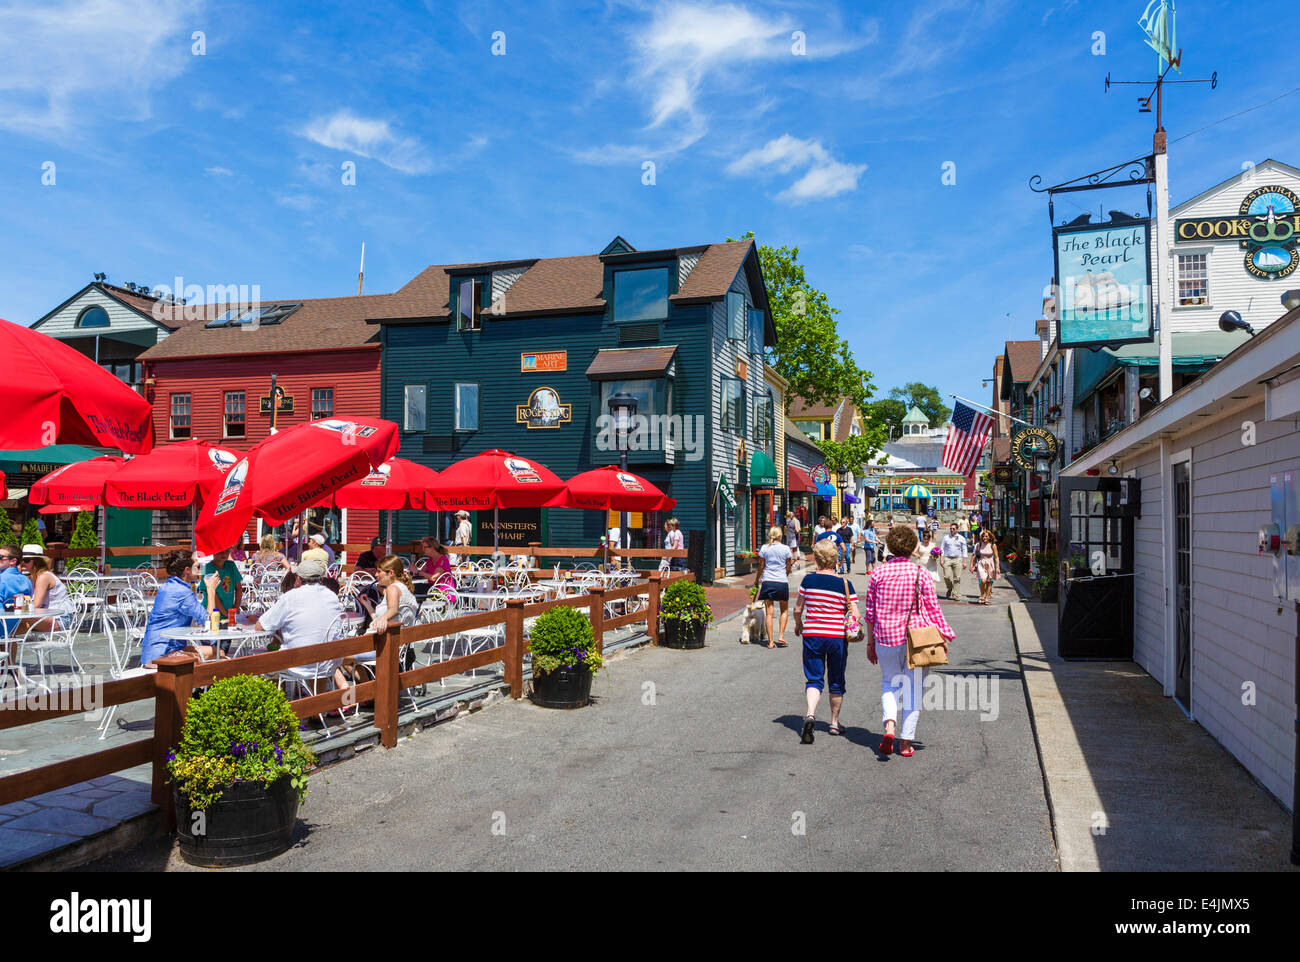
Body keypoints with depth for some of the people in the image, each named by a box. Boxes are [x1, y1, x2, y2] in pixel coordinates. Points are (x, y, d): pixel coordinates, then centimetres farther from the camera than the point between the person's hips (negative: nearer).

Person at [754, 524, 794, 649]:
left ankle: (770, 641, 2)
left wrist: (757, 580, 19)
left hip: (767, 582, 1)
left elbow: (761, 567, 5)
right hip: (782, 582, -1)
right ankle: (781, 636, 8)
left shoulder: (764, 548, 1)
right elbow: (788, 568, 7)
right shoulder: (786, 548, -1)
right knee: (784, 611, 18)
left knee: (769, 613, 3)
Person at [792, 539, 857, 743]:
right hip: (837, 636, 0)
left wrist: (798, 624, 22)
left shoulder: (808, 580, -4)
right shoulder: (844, 584, -7)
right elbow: (855, 616, -8)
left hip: (812, 635, 0)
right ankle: (834, 723, 26)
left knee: (814, 679, 4)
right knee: (836, 680, 16)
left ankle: (810, 713, -21)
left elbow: (798, 609, 2)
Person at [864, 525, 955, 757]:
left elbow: (870, 612, 3)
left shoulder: (878, 573, -1)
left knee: (889, 683, 17)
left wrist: (870, 642, 12)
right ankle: (906, 741, 12)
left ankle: (889, 725, -7)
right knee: (913, 687, 11)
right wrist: (944, 638, 9)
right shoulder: (921, 574, -5)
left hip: (886, 637, 1)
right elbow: (933, 610, -2)